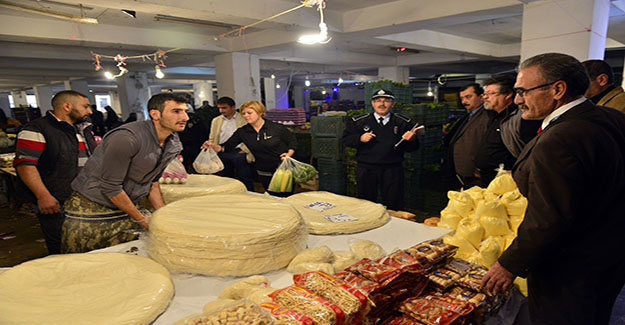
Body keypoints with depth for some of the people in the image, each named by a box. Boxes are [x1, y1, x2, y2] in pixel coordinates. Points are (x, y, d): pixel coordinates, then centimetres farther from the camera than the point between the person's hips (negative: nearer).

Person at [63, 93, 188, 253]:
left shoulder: (173, 144, -1)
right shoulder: (126, 138, -27)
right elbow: (110, 186, -22)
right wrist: (141, 219, -13)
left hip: (127, 208, 7)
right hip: (91, 209, -6)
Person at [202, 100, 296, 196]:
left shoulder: (276, 127, -10)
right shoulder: (242, 132, -2)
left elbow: (293, 141, 0)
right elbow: (226, 148, -4)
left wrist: (289, 154, -18)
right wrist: (212, 145, -23)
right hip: (264, 174, 3)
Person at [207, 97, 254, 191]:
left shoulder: (245, 119, 0)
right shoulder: (216, 121, 15)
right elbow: (212, 139, 18)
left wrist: (245, 150, -12)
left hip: (239, 152, -4)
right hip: (222, 154, 5)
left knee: (246, 183, -2)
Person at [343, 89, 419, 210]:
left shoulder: (403, 123, 5)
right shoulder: (358, 121, 4)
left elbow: (413, 148, 6)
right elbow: (346, 139, 5)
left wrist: (411, 140, -17)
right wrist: (360, 138, -13)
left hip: (392, 169, 0)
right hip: (366, 169, 0)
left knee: (393, 207, 7)